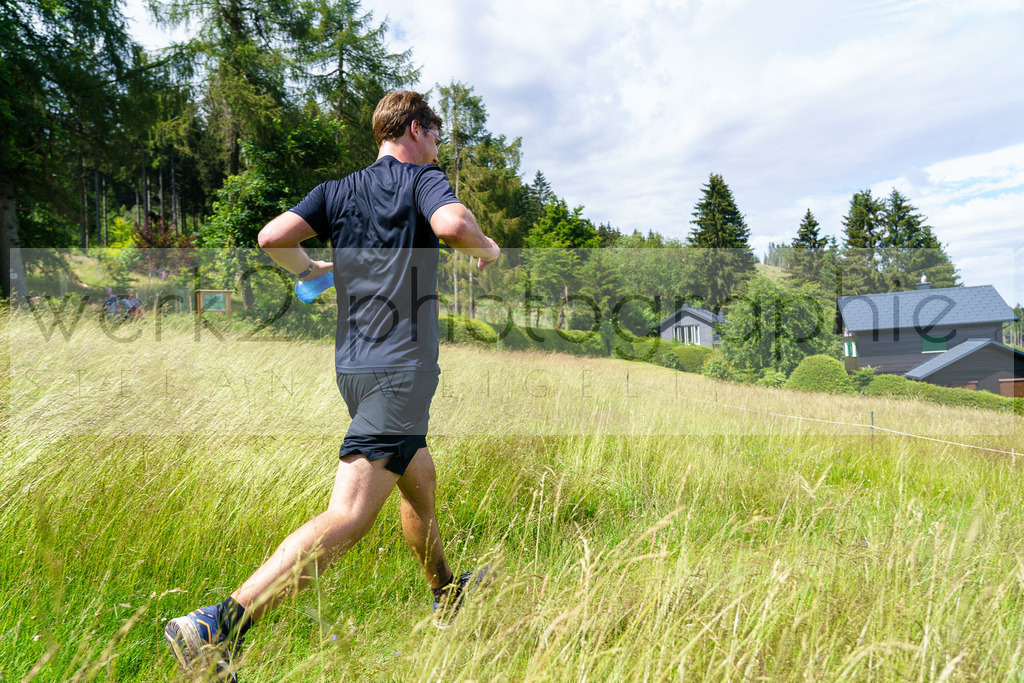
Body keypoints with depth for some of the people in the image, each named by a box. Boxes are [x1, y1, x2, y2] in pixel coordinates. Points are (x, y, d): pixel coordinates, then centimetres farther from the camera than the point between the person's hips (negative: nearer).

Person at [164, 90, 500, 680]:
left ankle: (446, 596, 41)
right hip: (401, 369, -8)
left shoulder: (338, 191, 15)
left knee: (420, 479, 23)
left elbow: (273, 237, 3)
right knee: (348, 518, -8)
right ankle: (217, 626, -12)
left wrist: (309, 270, 22)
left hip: (353, 366, 8)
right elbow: (452, 224, -21)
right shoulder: (423, 179, 1)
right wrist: (488, 247, 0)